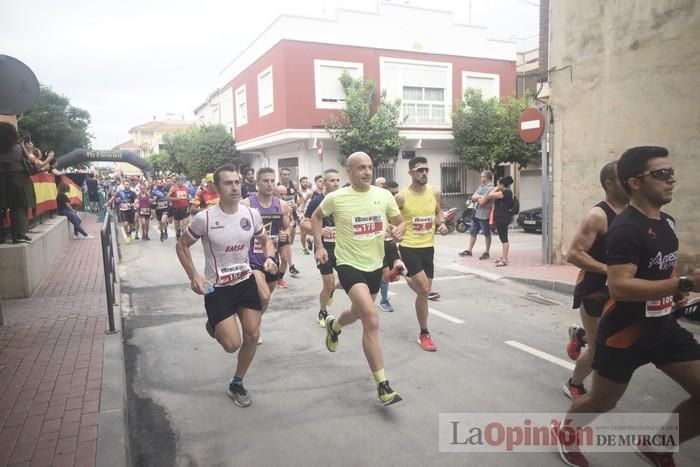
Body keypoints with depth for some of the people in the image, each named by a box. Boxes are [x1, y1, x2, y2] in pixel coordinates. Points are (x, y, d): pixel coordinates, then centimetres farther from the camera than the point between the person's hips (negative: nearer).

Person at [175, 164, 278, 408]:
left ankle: (237, 384, 27)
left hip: (246, 282, 4)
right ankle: (214, 325, 30)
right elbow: (182, 246, -3)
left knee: (253, 335, 4)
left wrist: (269, 258, -11)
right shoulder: (204, 218, -18)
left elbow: (265, 240, 10)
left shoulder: (251, 214, -7)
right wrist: (193, 276, -13)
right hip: (217, 288, -4)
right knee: (232, 344, -7)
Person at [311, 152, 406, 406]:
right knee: (372, 320, -21)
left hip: (375, 265, 5)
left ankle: (333, 325, 62)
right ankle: (382, 384, -10)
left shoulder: (384, 195, -2)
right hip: (349, 265, -5)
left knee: (360, 313, 25)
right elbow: (316, 217, 9)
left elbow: (400, 222, 9)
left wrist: (398, 230, -15)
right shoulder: (336, 198, -9)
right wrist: (319, 246, 1)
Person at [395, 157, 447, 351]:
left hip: (428, 247, 5)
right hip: (409, 248, -5)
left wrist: (442, 224, -2)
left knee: (424, 291, 13)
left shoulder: (435, 192, 1)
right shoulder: (402, 196, -13)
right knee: (424, 289, -12)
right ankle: (424, 334, 4)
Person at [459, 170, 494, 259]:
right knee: (472, 232, 13)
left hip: (485, 215, -9)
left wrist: (477, 197, -2)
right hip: (476, 213, 9)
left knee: (487, 234, 6)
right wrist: (480, 196, -12)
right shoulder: (480, 186, 11)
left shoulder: (490, 188, -17)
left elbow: (481, 202, -22)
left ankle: (486, 252, 15)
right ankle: (469, 250, 21)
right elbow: (473, 197, 6)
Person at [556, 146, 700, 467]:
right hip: (625, 332, -7)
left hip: (664, 327, 8)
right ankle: (566, 431, 42)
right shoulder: (626, 228, -23)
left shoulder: (667, 222, 6)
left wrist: (674, 293, 5)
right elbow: (620, 287, -33)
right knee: (602, 400, 11)